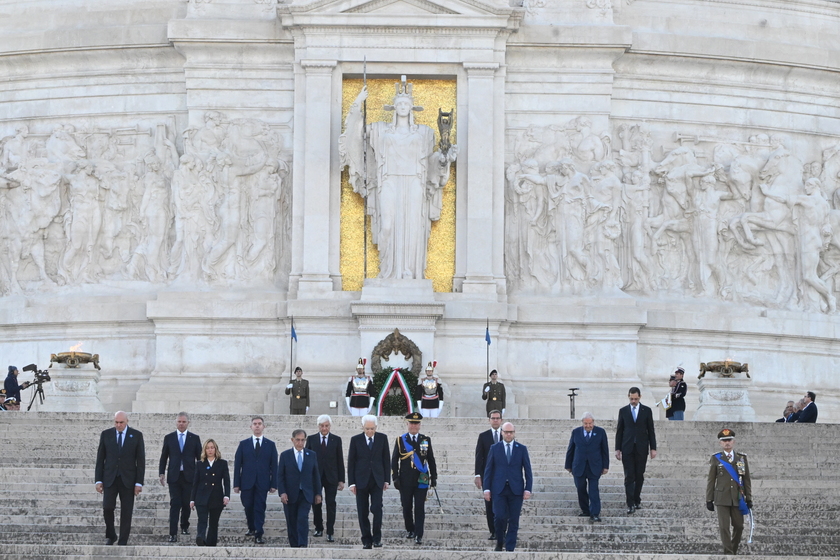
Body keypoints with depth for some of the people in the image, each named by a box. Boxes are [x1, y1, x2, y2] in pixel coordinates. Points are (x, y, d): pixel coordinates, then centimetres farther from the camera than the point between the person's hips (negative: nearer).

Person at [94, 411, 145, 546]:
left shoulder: (136, 436, 0)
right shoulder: (106, 434, 3)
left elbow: (141, 460, 0)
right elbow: (100, 459, 6)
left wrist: (139, 482, -6)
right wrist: (98, 480, 0)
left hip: (128, 479, -1)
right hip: (110, 479, 1)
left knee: (126, 512, 0)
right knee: (107, 508, -10)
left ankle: (123, 542, 6)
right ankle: (110, 535, 12)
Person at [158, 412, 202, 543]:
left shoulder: (194, 438, 6)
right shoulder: (169, 438, 7)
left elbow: (199, 457, 7)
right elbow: (163, 457, 10)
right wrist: (161, 473, 2)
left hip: (189, 476, 1)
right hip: (174, 476, -1)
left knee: (186, 504, 6)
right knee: (174, 505, -7)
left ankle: (185, 526, 30)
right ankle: (173, 533, -10)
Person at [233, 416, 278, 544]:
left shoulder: (270, 445, 7)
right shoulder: (243, 444, 7)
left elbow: (274, 466, 5)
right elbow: (237, 465, 5)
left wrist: (274, 484, -3)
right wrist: (236, 484, -2)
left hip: (262, 482, -1)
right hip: (247, 482, 1)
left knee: (260, 508, -5)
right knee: (248, 507, 7)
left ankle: (258, 535, -4)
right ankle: (251, 528, 29)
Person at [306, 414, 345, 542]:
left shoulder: (336, 440, 5)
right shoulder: (311, 439, 5)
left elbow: (340, 461, 5)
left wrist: (341, 480, 1)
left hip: (331, 477, -1)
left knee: (331, 505, -3)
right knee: (316, 504, 6)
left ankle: (330, 533, -2)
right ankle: (319, 529, 21)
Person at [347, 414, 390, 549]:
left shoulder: (382, 438, 4)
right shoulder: (356, 440, 1)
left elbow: (386, 460, 8)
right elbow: (351, 462, 3)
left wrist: (387, 480, 3)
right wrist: (352, 482, -2)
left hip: (377, 480, 0)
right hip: (361, 480, 0)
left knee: (377, 508, -12)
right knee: (363, 512, 1)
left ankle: (377, 537, 1)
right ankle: (366, 540, 9)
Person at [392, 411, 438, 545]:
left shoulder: (426, 440, 8)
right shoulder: (400, 440, 4)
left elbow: (431, 460, 12)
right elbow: (394, 461, 4)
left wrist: (434, 477, 9)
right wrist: (395, 478, -3)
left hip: (421, 480, 0)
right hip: (405, 481, 0)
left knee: (419, 508, -5)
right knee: (407, 507, 7)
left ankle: (418, 535, -5)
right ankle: (409, 530, 28)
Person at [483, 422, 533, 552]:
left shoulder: (522, 449, 5)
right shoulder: (494, 448, 6)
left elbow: (528, 470, 5)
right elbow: (488, 470, 6)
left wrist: (528, 489, -4)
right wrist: (487, 489, -1)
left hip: (516, 490, 1)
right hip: (499, 489, -1)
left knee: (513, 521, 0)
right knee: (500, 517, -11)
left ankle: (510, 548, 6)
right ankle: (499, 542, 13)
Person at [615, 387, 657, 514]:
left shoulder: (646, 411, 4)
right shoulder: (623, 411, 5)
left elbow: (651, 430, 5)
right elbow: (619, 431, 8)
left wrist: (653, 448, 0)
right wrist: (617, 449, 3)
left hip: (641, 448, 0)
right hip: (627, 448, 0)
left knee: (639, 476, 5)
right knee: (629, 476, -6)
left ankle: (637, 500, 18)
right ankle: (630, 504, -9)